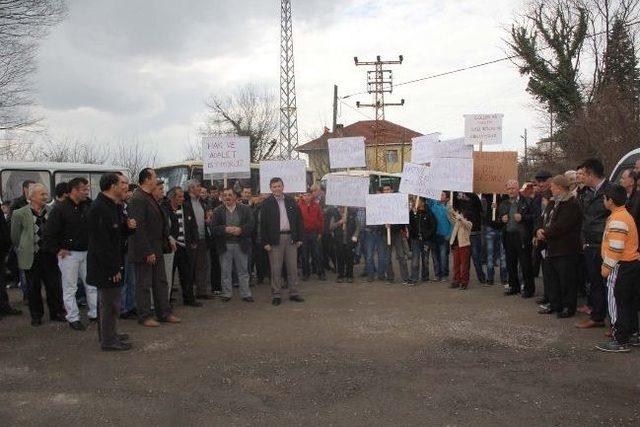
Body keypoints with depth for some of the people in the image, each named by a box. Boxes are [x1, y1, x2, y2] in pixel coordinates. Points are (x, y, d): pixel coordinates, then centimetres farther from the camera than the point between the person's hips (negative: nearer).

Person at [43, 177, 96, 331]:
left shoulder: (87, 207, 6)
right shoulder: (60, 209, -12)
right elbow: (49, 233, -12)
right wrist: (57, 250, -11)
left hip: (86, 252, 6)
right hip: (69, 254, -6)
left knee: (92, 284, 9)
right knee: (70, 288, 3)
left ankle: (95, 313, 19)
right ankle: (73, 318, 10)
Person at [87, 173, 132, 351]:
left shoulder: (110, 206, 12)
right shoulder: (100, 209, -21)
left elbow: (117, 233, 18)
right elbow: (102, 243, -25)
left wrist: (128, 226, -4)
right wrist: (113, 268, -23)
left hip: (107, 265, 11)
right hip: (106, 267, -11)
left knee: (106, 300, 20)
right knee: (110, 302, -3)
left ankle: (108, 334, 33)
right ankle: (109, 341, 6)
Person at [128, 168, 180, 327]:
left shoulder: (150, 198, 12)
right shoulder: (138, 199, -18)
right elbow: (139, 228, -23)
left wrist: (167, 240, 13)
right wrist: (148, 252, -23)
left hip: (156, 249, 10)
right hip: (144, 251, -10)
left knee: (161, 282, 14)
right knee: (144, 284, 2)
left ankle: (164, 313, 22)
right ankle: (144, 317, 12)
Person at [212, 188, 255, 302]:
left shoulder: (245, 209, 2)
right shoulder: (218, 211, 2)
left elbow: (251, 225, -4)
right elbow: (214, 228, -5)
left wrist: (240, 229, -20)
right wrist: (225, 229, -22)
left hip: (241, 245, 0)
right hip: (224, 245, 0)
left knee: (243, 271, 7)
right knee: (225, 272, 7)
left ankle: (246, 294, 14)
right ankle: (227, 294, 18)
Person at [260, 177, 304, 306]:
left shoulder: (291, 201, 9)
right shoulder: (267, 203, -1)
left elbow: (298, 220, 11)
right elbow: (263, 224, -3)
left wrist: (299, 238, 5)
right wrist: (265, 242, -9)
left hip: (291, 238, 3)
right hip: (275, 239, -3)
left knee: (293, 267, 7)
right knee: (276, 269, 1)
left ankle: (293, 293, 16)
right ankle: (276, 295, 9)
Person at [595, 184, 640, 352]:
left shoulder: (617, 220, -19)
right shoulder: (626, 215, 14)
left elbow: (616, 248, -24)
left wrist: (607, 266, -16)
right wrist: (607, 263, 23)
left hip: (621, 267, -10)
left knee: (616, 304, -5)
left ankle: (620, 341, -1)